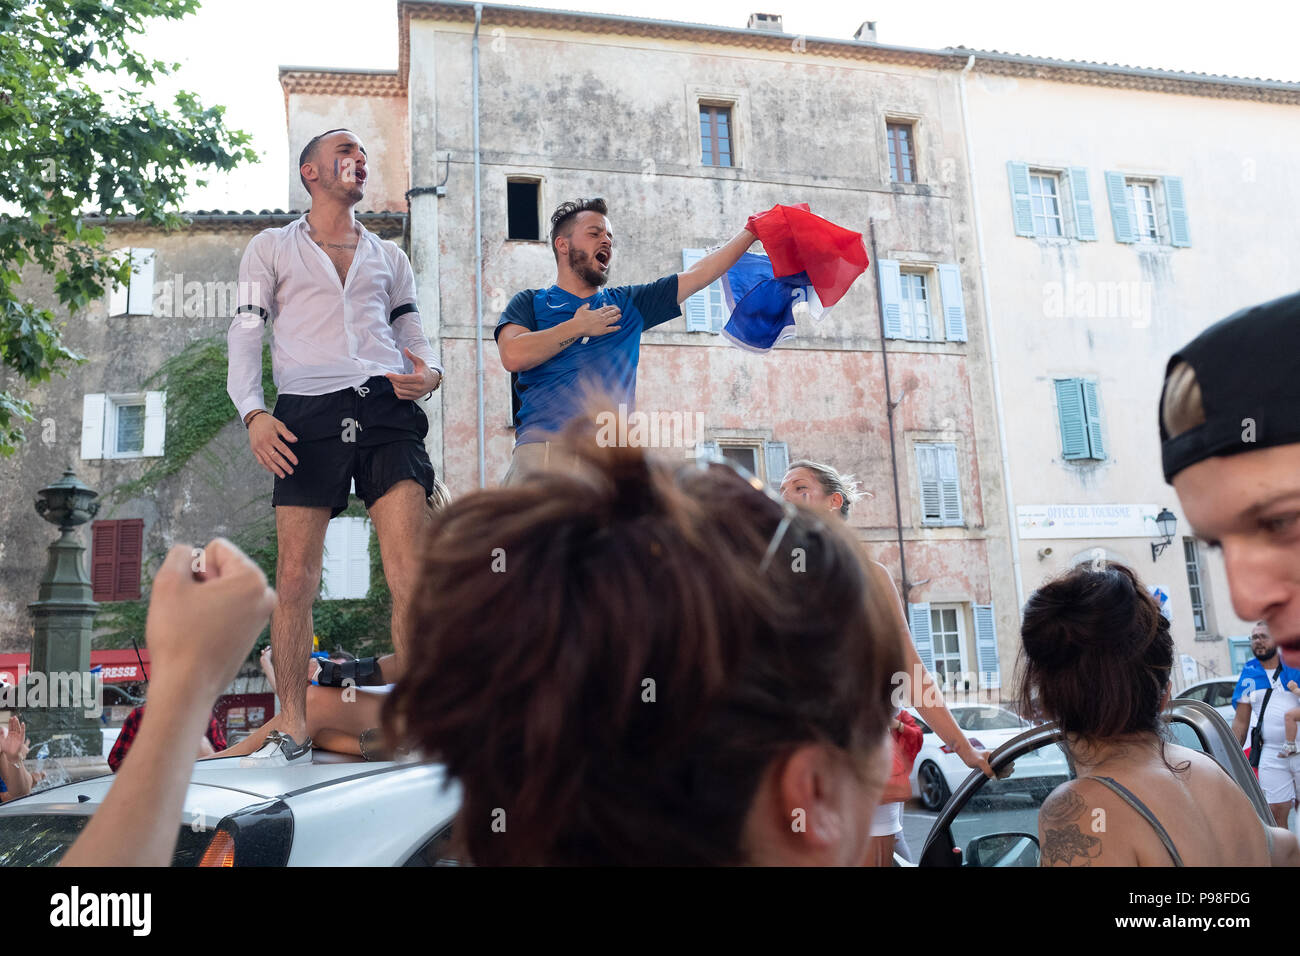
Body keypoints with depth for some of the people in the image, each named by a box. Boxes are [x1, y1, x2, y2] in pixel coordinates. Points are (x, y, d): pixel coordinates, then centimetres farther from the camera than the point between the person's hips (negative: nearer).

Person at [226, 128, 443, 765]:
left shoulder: (389, 256, 28)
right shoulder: (272, 248, 20)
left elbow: (414, 337, 24)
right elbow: (245, 337, 11)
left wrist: (430, 372, -1)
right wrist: (252, 412, -7)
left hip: (387, 410, 1)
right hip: (308, 415, -1)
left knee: (411, 575, -12)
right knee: (295, 580, -4)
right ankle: (293, 732, 7)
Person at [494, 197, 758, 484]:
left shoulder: (628, 304, 23)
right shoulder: (530, 302, 14)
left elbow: (699, 275, 24)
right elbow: (513, 356, -6)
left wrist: (751, 231, 24)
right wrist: (578, 327, 2)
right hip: (544, 447, -3)